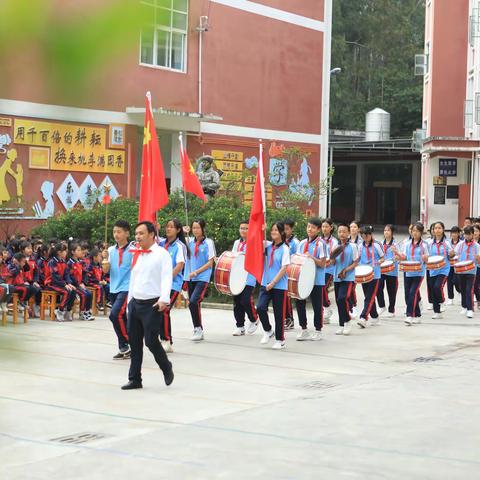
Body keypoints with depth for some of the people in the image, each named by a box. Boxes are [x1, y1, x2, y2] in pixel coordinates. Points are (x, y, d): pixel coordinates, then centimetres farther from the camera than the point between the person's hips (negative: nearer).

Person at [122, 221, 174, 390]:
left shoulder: (162, 254, -7)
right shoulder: (136, 254, 14)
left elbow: (166, 278, -16)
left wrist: (164, 299, -28)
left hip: (152, 304, -7)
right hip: (135, 303, 7)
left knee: (151, 341, -7)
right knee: (134, 342, 7)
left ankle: (167, 369, 18)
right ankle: (135, 379, 15)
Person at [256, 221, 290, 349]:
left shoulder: (284, 248, -8)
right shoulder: (267, 245, 7)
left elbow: (284, 269, -12)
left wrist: (273, 283, -15)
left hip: (279, 286, -4)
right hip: (265, 283, 4)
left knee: (279, 314, 3)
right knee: (260, 308, -12)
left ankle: (280, 340, 17)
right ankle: (268, 331, 13)